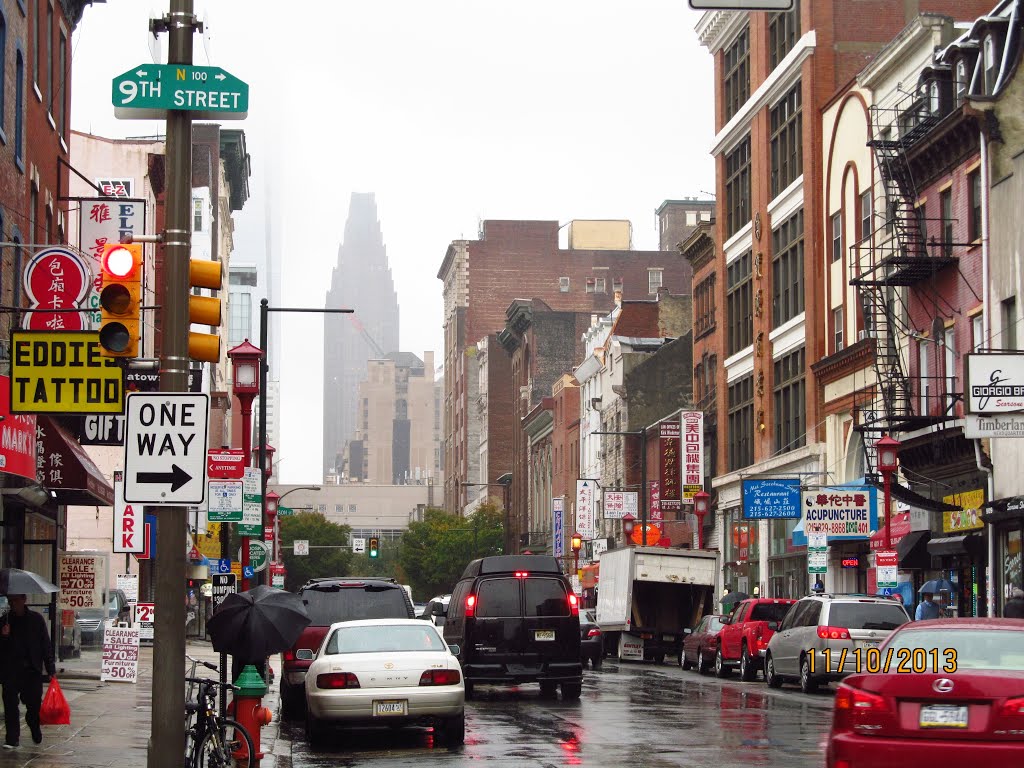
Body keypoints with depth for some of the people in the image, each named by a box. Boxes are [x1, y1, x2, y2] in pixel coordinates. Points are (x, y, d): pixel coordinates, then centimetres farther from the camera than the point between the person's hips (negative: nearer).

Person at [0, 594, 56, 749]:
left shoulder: (36, 619, 5)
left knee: (34, 703, 2)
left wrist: (50, 669, 0)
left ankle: (36, 732, 27)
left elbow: (46, 644, 5)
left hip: (33, 670, -1)